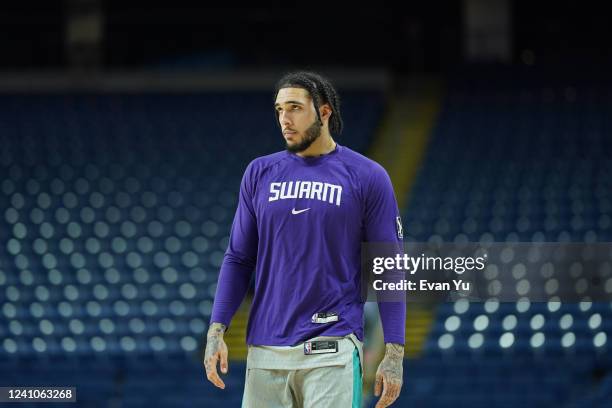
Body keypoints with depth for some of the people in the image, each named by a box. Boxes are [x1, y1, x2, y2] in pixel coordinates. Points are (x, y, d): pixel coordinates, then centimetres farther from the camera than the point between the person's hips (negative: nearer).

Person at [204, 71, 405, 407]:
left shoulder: (367, 177, 1)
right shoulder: (259, 174, 10)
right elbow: (239, 259, 13)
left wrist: (394, 352, -6)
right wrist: (216, 330, 1)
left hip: (332, 351, -3)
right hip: (266, 352, 3)